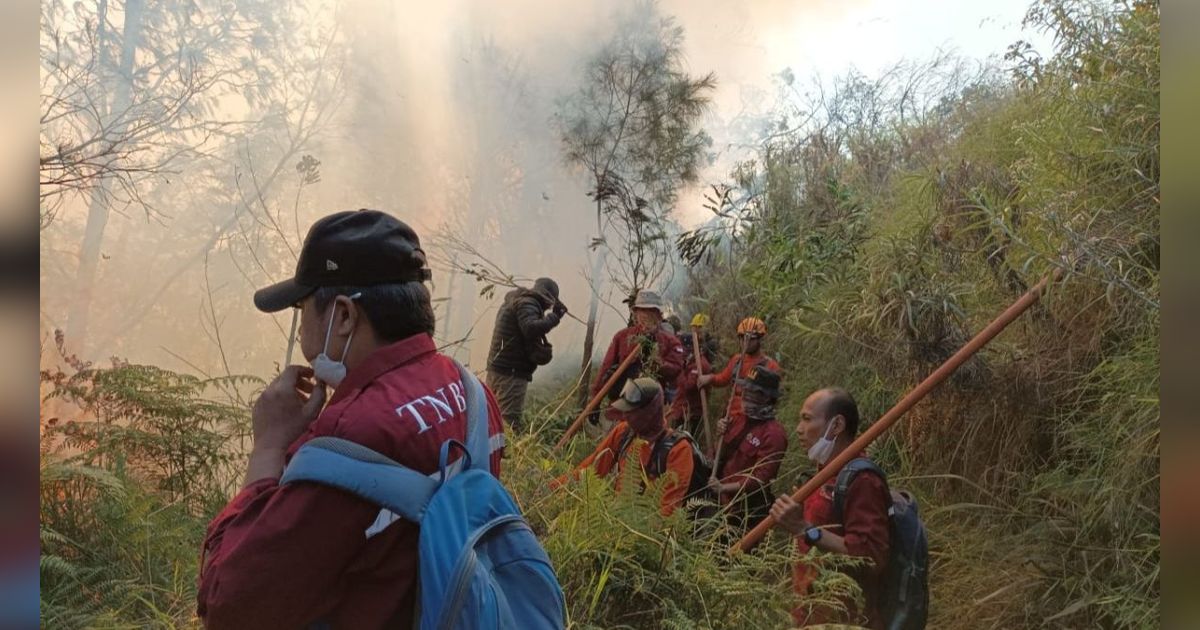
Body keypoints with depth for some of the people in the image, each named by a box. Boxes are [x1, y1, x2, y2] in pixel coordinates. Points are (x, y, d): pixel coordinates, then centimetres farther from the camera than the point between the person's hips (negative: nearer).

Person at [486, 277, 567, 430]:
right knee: (509, 422, -14)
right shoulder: (527, 303, -10)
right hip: (511, 372, -10)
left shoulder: (514, 301, 21)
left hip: (497, 368, 10)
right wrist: (554, 317, -15)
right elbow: (531, 328, -26)